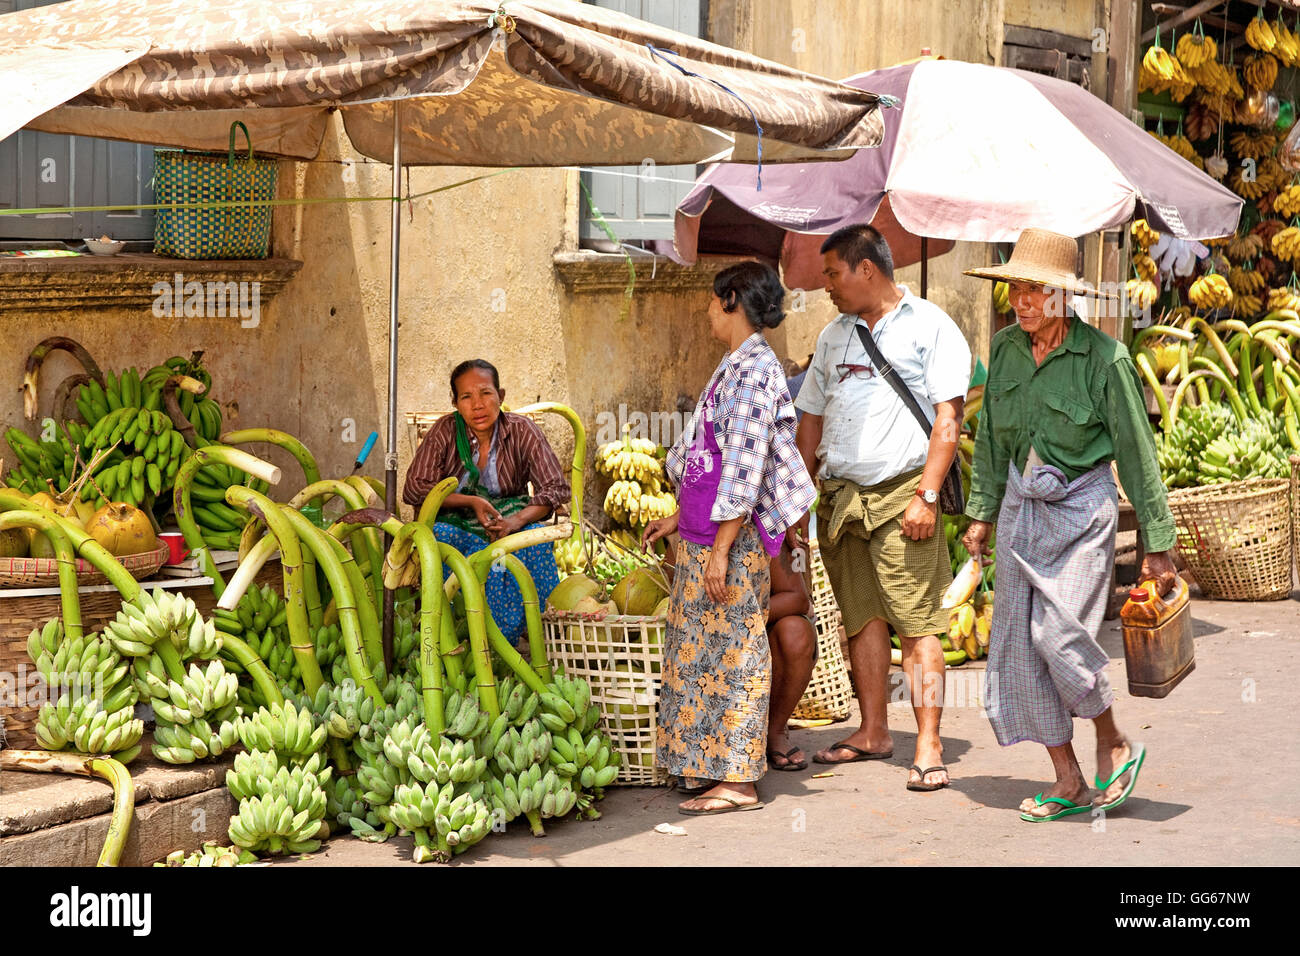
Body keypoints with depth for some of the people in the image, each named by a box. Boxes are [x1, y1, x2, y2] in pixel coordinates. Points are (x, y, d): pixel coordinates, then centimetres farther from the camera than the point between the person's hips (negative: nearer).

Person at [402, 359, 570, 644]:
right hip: (456, 525, -1)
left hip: (510, 520, 1)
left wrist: (518, 520, -29)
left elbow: (556, 489, -10)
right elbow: (414, 489, -10)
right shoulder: (445, 431, -6)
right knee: (439, 535, -34)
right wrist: (472, 502, -21)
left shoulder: (522, 431, -5)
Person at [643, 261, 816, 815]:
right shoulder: (740, 366, 14)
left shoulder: (753, 370, -16)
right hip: (705, 530, 10)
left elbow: (747, 469, -21)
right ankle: (714, 767, 22)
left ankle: (738, 781, 2)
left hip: (732, 537, -10)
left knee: (731, 650, -4)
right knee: (708, 648, 14)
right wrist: (679, 519, 24)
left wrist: (721, 547, -22)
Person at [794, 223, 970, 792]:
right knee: (861, 618, 10)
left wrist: (926, 496, -15)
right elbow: (811, 421, 21)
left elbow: (948, 418, -8)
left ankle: (928, 747, -9)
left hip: (901, 492, -6)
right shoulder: (834, 336, 18)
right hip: (839, 497, 6)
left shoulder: (931, 327, -1)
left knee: (916, 623, -8)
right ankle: (873, 733, 20)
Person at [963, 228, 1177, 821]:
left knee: (1059, 635, -16)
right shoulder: (1006, 348, 1)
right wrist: (982, 512, 16)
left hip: (1082, 505, -6)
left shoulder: (1104, 357, -14)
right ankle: (1068, 782, 13)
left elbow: (1137, 452, -9)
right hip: (1022, 502, 6)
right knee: (1020, 642, 3)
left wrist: (1158, 543, -8)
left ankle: (1115, 747, 12)